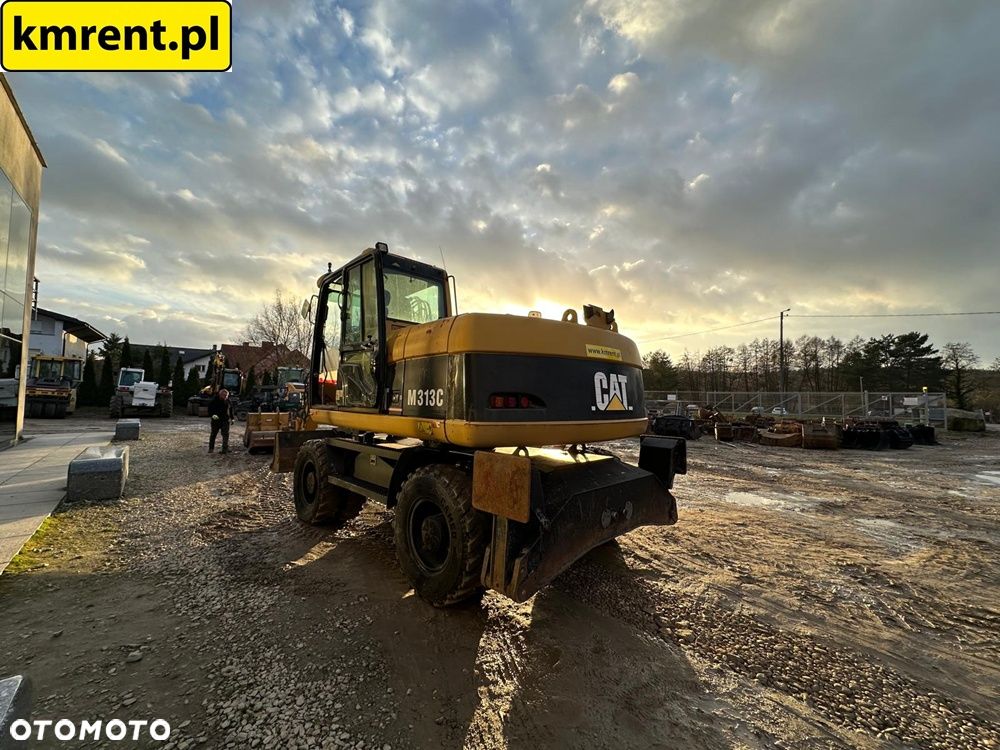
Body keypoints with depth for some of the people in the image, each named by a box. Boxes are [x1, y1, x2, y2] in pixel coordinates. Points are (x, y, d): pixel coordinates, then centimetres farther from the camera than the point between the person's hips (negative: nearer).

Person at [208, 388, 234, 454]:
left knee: (226, 434, -4)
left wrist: (232, 418, 14)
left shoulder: (228, 401, 6)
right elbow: (209, 409, -5)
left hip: (225, 420, 2)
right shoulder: (214, 401, -6)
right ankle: (211, 448, 18)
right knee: (213, 434, 7)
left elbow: (231, 410, 17)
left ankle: (225, 448, -2)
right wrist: (212, 415, -23)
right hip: (216, 420, -2)